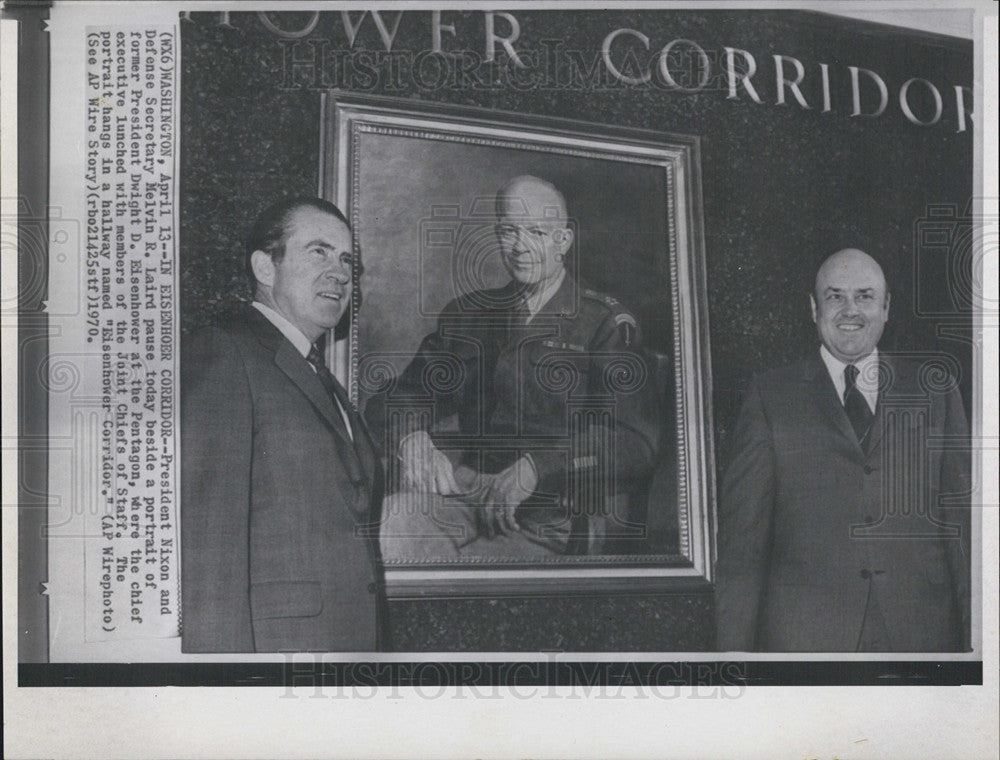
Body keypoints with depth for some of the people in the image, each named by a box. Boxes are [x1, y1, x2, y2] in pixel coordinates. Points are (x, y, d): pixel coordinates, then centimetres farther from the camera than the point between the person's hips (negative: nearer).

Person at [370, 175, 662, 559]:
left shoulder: (606, 323, 6)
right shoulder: (468, 314, 20)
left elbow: (634, 441, -8)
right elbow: (401, 397, 14)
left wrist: (535, 468, -21)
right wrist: (411, 437, -12)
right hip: (471, 488, 3)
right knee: (397, 516, -30)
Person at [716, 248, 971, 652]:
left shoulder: (936, 392, 12)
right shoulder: (770, 397, 6)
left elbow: (962, 522, 10)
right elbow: (743, 531, 2)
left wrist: (975, 633, 5)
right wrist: (735, 647, -3)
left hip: (921, 633, 2)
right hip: (804, 635, -1)